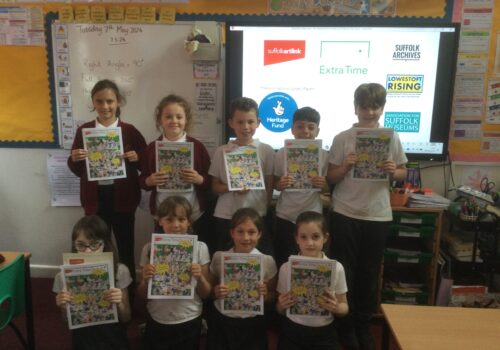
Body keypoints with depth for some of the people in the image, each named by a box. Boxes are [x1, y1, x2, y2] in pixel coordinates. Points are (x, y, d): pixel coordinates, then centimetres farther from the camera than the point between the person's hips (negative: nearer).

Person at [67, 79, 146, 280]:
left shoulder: (130, 131, -2)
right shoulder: (84, 130, 3)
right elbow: (77, 171, 7)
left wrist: (136, 158, -18)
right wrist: (74, 159, -14)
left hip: (122, 196, -1)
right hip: (95, 197, 1)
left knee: (125, 247, 10)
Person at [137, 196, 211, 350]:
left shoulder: (200, 248, -8)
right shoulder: (149, 249, -6)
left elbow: (206, 294, -2)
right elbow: (142, 296, 2)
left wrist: (200, 278, -21)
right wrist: (145, 279, -18)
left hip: (189, 322, 0)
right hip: (157, 323, 1)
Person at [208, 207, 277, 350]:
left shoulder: (267, 261, -10)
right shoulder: (219, 257, -8)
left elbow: (272, 297, 2)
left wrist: (266, 294, -19)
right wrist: (216, 292, -16)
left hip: (252, 325, 0)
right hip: (222, 323, 1)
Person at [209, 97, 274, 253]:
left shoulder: (266, 151, 0)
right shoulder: (222, 152, 1)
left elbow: (270, 186, 5)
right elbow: (215, 186, 4)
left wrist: (264, 211, 1)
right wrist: (232, 188, -14)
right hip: (225, 217, 1)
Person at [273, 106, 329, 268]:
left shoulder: (324, 155, -4)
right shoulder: (282, 154, -4)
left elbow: (329, 187, 5)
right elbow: (275, 183, 5)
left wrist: (323, 185, -17)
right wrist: (280, 184, -17)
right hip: (285, 218, 0)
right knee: (283, 263, 10)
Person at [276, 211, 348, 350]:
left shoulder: (336, 268, -7)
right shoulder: (286, 268, -7)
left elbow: (344, 308, 3)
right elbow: (280, 310, 4)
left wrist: (335, 307, -18)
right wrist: (282, 305, -17)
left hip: (324, 334, 0)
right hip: (292, 332, 0)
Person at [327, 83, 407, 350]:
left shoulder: (392, 138, 1)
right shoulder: (342, 138, -4)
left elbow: (403, 173, 9)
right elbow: (330, 178, -1)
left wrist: (394, 171, -13)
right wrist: (345, 167, -20)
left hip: (378, 215, 2)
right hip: (345, 214, -1)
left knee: (370, 273, 13)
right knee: (344, 272, 7)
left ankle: (363, 325, 32)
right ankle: (345, 326, 27)